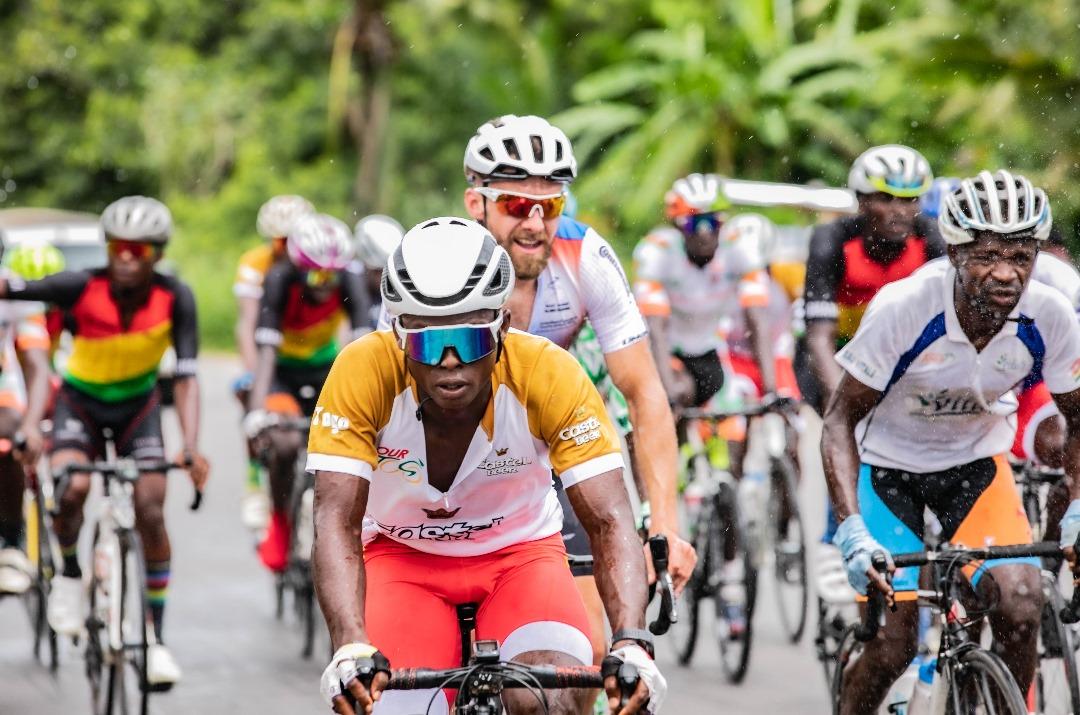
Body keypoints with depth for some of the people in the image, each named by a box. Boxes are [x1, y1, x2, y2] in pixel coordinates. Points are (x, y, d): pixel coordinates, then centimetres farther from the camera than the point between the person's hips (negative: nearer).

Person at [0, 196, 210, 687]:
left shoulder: (175, 298, -23)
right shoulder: (81, 288, -26)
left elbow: (186, 378, -23)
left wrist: (191, 448, -35)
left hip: (138, 406, 1)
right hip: (81, 401, -1)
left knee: (150, 510, -12)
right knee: (70, 487, -28)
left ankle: (156, 637, 0)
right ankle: (70, 574, 0)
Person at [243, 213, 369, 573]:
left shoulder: (349, 283, -24)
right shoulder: (280, 281, -29)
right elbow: (266, 352, -37)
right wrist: (257, 411, -48)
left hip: (324, 366, 2)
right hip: (281, 371, -2)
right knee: (285, 443, -28)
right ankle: (278, 520, -3)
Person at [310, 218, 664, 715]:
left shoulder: (549, 374, -26)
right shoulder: (364, 371, -27)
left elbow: (609, 521, -27)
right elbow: (337, 521, -30)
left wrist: (631, 643, -44)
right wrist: (351, 647, -46)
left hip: (520, 551, 0)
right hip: (402, 556, 0)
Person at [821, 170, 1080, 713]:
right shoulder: (902, 308, -30)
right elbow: (841, 419, -21)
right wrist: (851, 529, -32)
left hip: (975, 463, 2)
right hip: (889, 461, -2)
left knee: (1021, 605, -20)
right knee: (894, 643, -11)